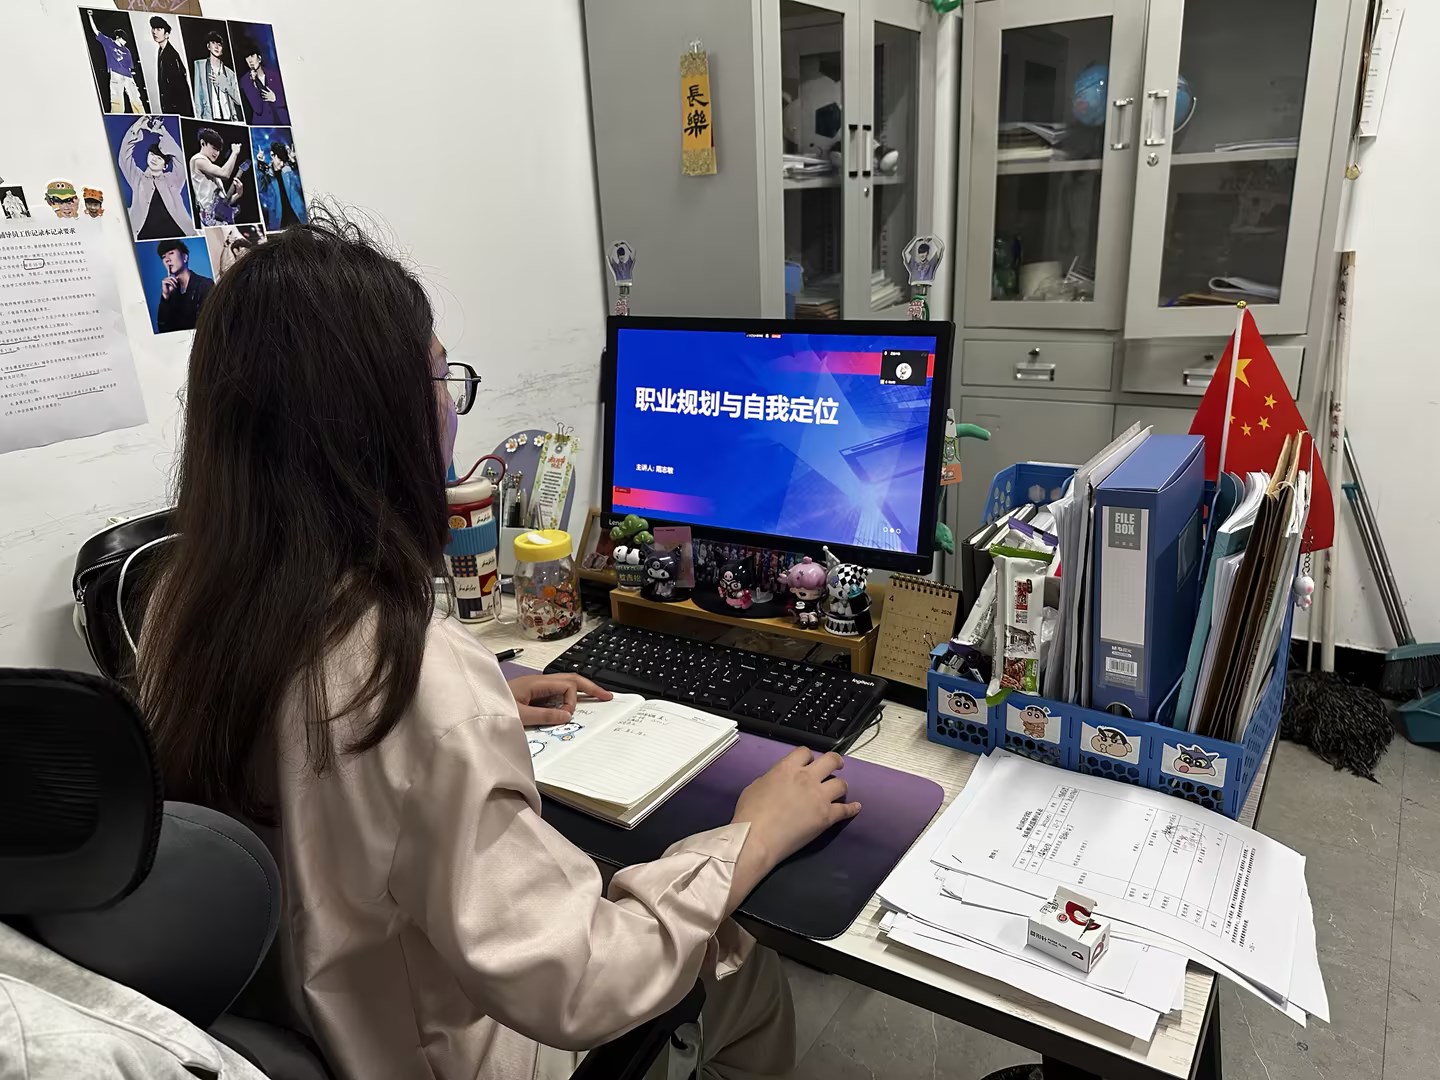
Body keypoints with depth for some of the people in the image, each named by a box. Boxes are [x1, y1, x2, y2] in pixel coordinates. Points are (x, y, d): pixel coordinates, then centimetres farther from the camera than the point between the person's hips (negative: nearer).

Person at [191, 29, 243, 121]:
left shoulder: (230, 73, 19)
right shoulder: (199, 65, 12)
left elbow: (239, 100, 11)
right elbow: (196, 94, 3)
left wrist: (225, 84, -1)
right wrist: (198, 117, -9)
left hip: (229, 119, 2)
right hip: (209, 119, -2)